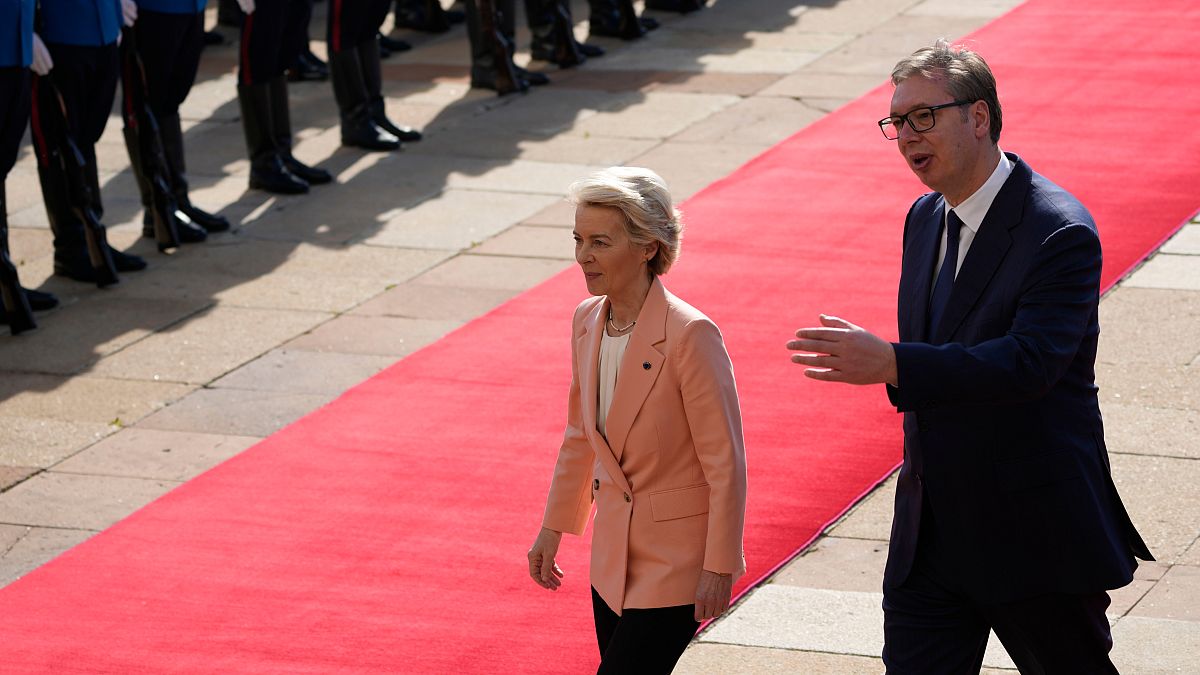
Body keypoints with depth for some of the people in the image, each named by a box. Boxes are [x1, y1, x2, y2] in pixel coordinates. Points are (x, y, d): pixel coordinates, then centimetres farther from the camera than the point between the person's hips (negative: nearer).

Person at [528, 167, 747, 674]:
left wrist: (719, 568, -16)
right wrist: (554, 527, 18)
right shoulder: (587, 321, 1)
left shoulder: (690, 335, -21)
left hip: (676, 558, -7)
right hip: (614, 553, 7)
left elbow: (725, 462, -17)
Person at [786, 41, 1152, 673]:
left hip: (1034, 537, -7)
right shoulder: (925, 218, 9)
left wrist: (890, 364, -38)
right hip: (930, 535, 7)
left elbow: (1031, 360, -30)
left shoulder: (1060, 231, -18)